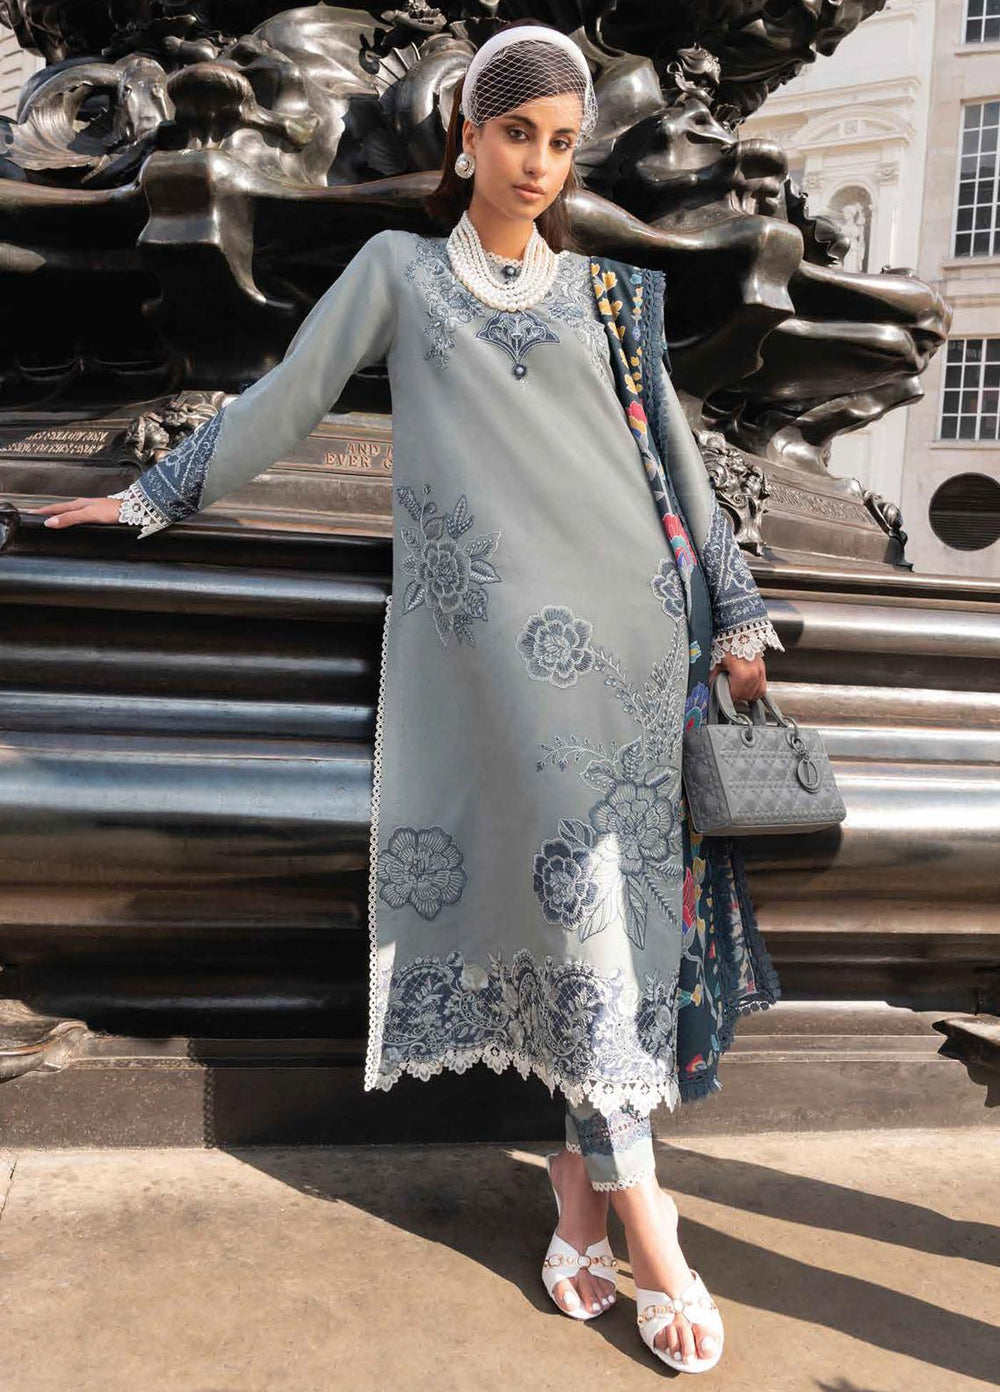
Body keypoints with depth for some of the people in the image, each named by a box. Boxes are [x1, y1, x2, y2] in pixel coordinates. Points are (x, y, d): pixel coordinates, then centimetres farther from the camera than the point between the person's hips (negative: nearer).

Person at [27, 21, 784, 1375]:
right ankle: (639, 1211, 1)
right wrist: (158, 494, 17)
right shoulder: (399, 268, 12)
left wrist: (737, 613, 14)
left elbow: (677, 453, 17)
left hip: (629, 625, 3)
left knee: (623, 884, 0)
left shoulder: (603, 291, 17)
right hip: (495, 628, -3)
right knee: (571, 882, -10)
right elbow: (286, 396, 15)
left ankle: (590, 1165, 16)